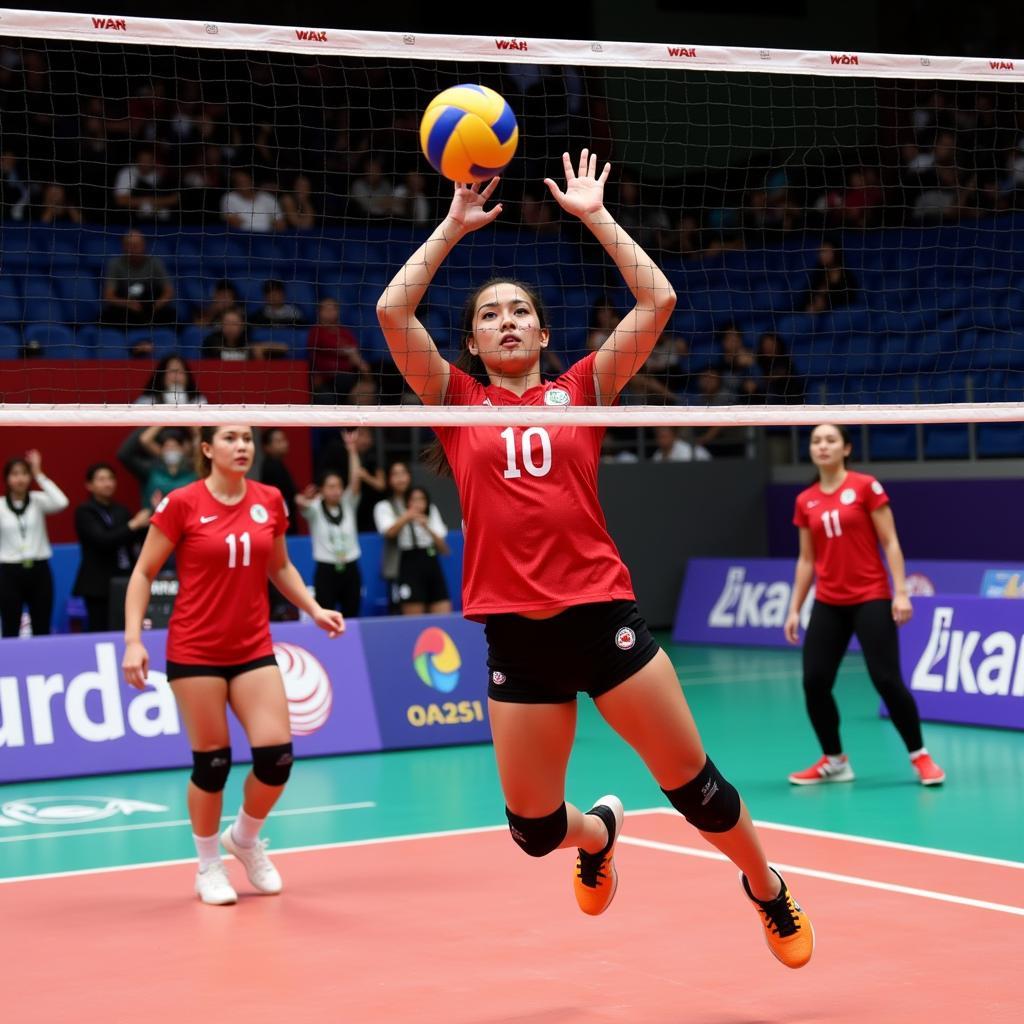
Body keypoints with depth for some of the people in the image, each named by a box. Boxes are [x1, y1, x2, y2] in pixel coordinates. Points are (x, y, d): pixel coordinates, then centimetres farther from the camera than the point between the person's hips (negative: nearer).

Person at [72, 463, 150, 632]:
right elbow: (102, 540, -15)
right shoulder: (85, 512, -2)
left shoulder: (121, 511, 14)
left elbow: (139, 540, 9)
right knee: (101, 632, -7)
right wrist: (133, 525, -15)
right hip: (99, 584, -4)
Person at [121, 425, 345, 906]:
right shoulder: (182, 504, -9)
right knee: (212, 761, 0)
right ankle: (209, 866, 22)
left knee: (277, 755, -6)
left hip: (253, 649, 4)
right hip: (195, 651, -4)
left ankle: (245, 838, 23)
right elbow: (143, 573, -2)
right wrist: (133, 640, -10)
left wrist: (314, 609, 3)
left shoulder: (270, 501, 3)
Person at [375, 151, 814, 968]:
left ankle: (768, 890, 31)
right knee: (533, 828, 7)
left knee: (694, 785, 3)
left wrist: (594, 215, 5)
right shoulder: (455, 399, 8)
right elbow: (393, 310, -3)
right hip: (515, 631, 1)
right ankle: (598, 832, 43)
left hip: (603, 613, -1)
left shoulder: (582, 388, 8)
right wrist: (454, 227, 3)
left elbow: (658, 302, -1)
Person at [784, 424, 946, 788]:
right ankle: (834, 761, 14)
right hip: (828, 604, 5)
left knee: (887, 680, -10)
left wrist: (900, 591, -13)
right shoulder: (805, 501, 8)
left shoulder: (866, 487, -5)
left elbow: (890, 542, -5)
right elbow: (806, 559, 13)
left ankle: (920, 756, 6)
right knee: (814, 682, -2)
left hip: (871, 600, -4)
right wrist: (794, 609, 10)